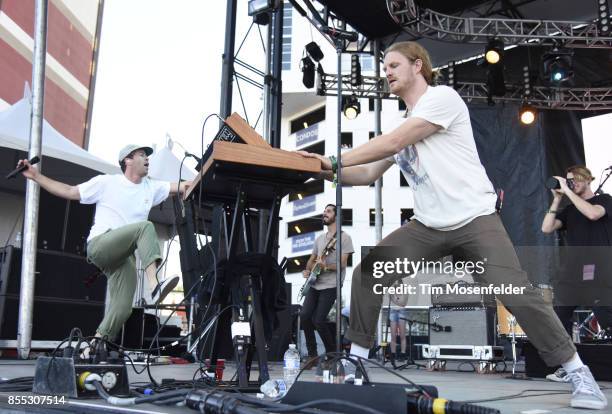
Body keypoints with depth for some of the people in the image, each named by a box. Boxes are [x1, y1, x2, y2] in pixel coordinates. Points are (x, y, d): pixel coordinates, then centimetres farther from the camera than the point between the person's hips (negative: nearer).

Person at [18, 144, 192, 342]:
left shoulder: (151, 187, 15)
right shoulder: (107, 182, 4)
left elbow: (182, 186, 11)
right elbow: (69, 192, 8)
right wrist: (36, 176, 2)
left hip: (124, 255, 5)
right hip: (100, 244, -5)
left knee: (123, 308, -10)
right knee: (145, 227, -30)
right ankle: (155, 287, -44)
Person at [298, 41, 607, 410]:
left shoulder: (443, 96, -8)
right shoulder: (400, 128, 16)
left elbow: (391, 144, -17)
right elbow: (369, 174, 13)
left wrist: (335, 159, -15)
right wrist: (330, 171, -4)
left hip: (475, 219, -6)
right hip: (429, 226, 7)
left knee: (518, 295, -16)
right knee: (366, 274, -7)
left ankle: (579, 374, 6)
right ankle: (357, 358, 7)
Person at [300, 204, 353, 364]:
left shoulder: (344, 237, -3)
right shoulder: (319, 238, 18)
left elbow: (342, 264, -11)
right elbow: (311, 259, 24)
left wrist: (326, 266, -27)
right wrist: (307, 270, 3)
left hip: (330, 286, -6)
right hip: (315, 285, 6)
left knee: (318, 320, -13)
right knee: (304, 315, -9)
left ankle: (332, 352, 9)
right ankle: (312, 353, 5)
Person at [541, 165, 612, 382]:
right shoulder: (569, 210, 18)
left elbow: (593, 214, -17)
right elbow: (547, 228, 5)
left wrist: (569, 192, -11)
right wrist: (557, 199, 2)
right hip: (571, 272, 6)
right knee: (560, 318, 2)